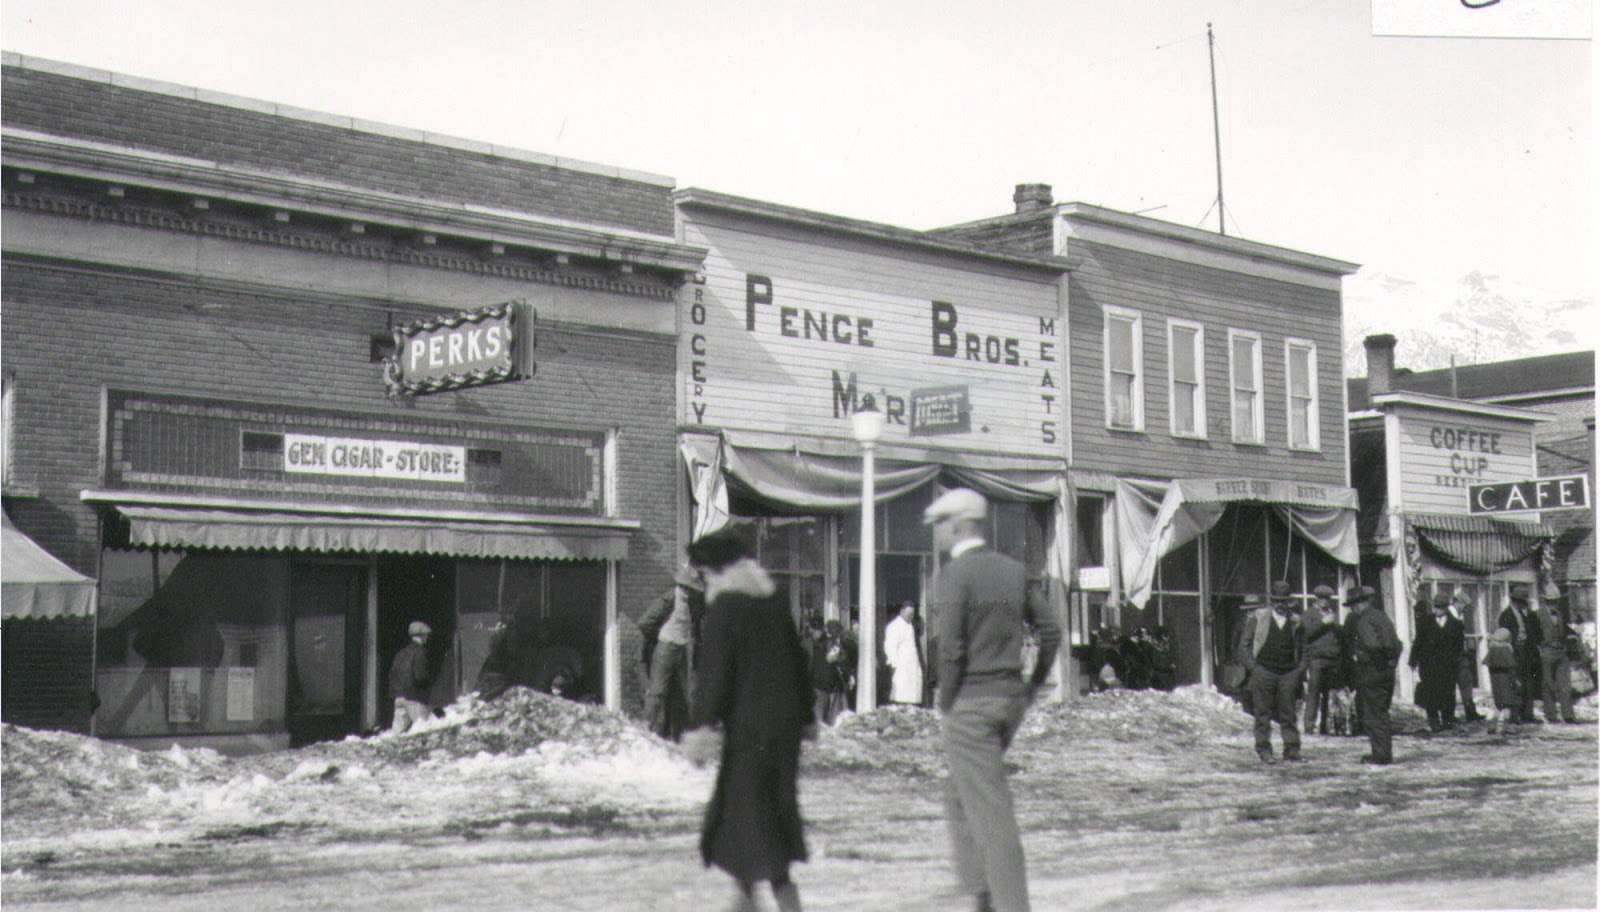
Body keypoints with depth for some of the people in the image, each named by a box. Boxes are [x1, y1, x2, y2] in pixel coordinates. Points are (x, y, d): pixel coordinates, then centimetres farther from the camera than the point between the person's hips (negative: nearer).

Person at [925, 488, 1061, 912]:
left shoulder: (954, 574, -13)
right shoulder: (1013, 571, 8)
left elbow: (951, 648, -18)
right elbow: (1050, 630, 8)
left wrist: (946, 704, -7)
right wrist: (1033, 686, 16)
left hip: (970, 701, -8)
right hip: (1010, 696, 8)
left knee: (989, 807, -4)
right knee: (959, 795, 20)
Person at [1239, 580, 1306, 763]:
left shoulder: (1296, 622, 9)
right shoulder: (1258, 618, 3)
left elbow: (1302, 649, 19)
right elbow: (1244, 646, 5)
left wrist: (1300, 669, 7)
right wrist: (1253, 667, -3)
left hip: (1288, 673, 2)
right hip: (1263, 671, -2)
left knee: (1288, 714, 2)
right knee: (1263, 713, 0)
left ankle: (1292, 750, 9)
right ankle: (1263, 750, 6)